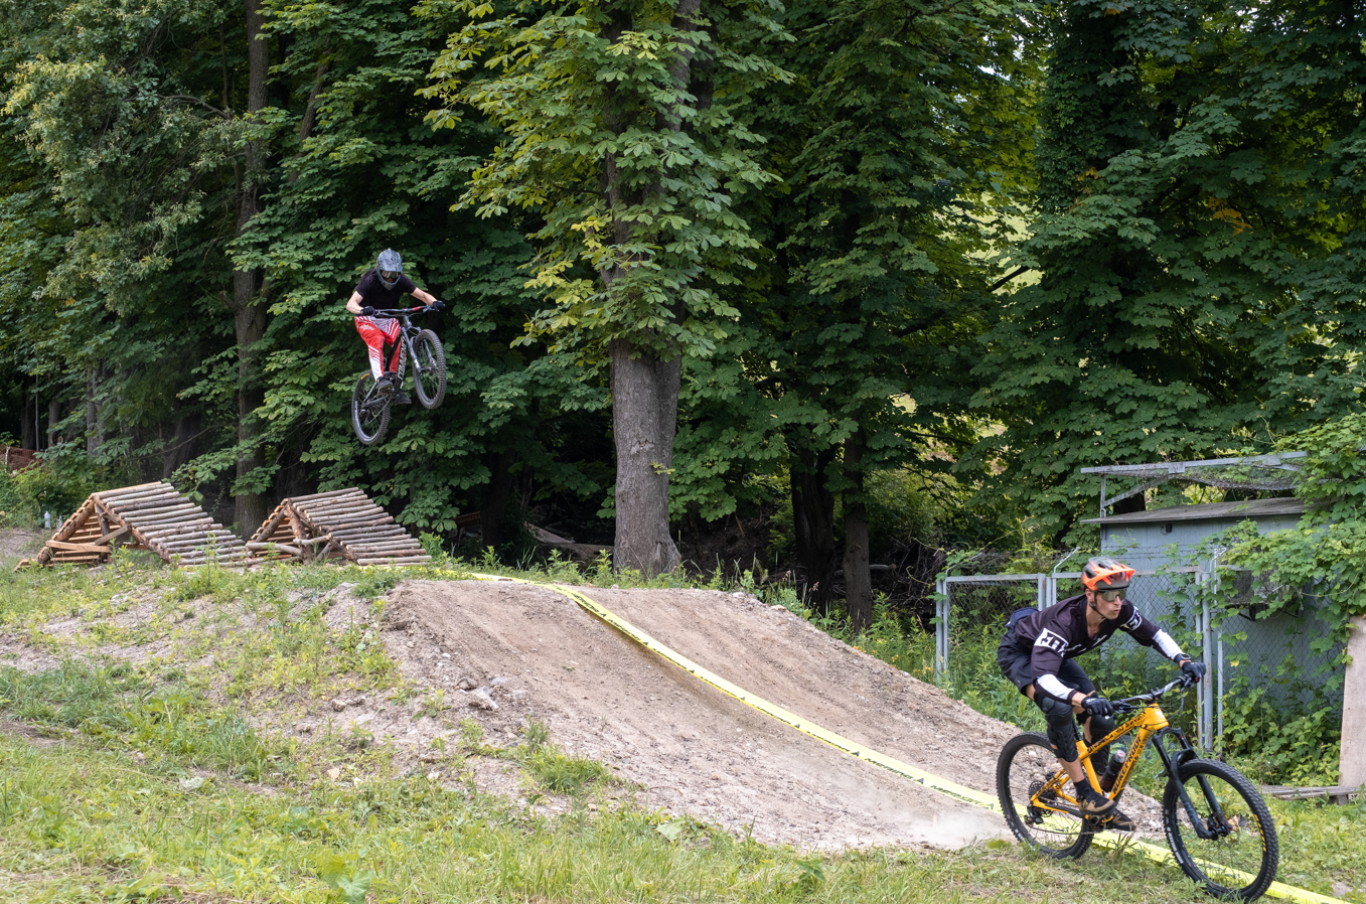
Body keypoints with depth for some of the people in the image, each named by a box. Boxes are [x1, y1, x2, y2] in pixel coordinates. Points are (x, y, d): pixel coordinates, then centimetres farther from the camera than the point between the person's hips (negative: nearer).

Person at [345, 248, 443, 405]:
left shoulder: (401, 281, -13)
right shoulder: (370, 281, -24)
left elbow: (422, 295, -14)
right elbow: (350, 304, -35)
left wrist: (434, 302, -37)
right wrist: (362, 310, -57)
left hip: (387, 320, 4)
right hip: (368, 320, -4)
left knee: (401, 343, -21)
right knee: (376, 340, -34)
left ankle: (397, 387, -12)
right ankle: (380, 380, -44)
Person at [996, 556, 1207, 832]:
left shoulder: (1120, 612, -24)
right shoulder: (1063, 622, -43)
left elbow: (1154, 635, -7)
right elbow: (1043, 676, -53)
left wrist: (1183, 660, -25)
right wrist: (1083, 700, -68)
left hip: (1058, 656, 7)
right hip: (1019, 653, -7)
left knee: (1101, 721, -8)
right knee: (1059, 708, -32)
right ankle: (1085, 794, -22)